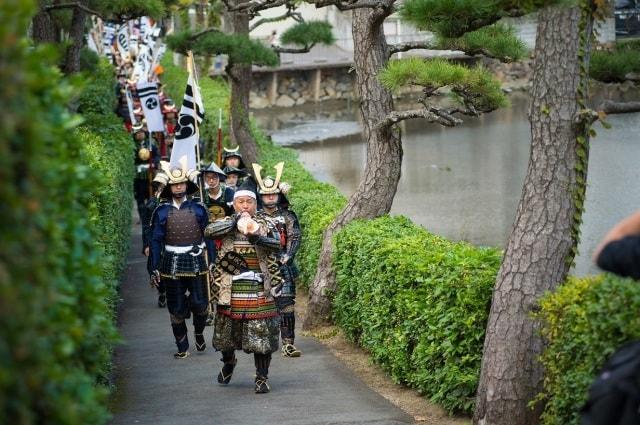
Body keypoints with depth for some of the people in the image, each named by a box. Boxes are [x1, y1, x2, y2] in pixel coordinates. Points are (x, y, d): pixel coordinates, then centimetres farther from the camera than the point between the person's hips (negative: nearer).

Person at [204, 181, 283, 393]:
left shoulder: (263, 226, 4)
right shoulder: (226, 224, 5)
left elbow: (276, 244, -14)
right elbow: (209, 231, -16)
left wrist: (256, 238, -32)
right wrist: (235, 222, -24)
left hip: (258, 288, -1)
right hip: (231, 288, 1)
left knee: (261, 333, -4)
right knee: (227, 330, 13)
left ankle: (262, 378, 5)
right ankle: (228, 362, 42)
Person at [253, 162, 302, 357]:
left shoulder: (288, 217, 8)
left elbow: (294, 239, -1)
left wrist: (285, 258, -14)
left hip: (283, 268, -1)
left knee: (286, 305, -9)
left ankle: (288, 344, -11)